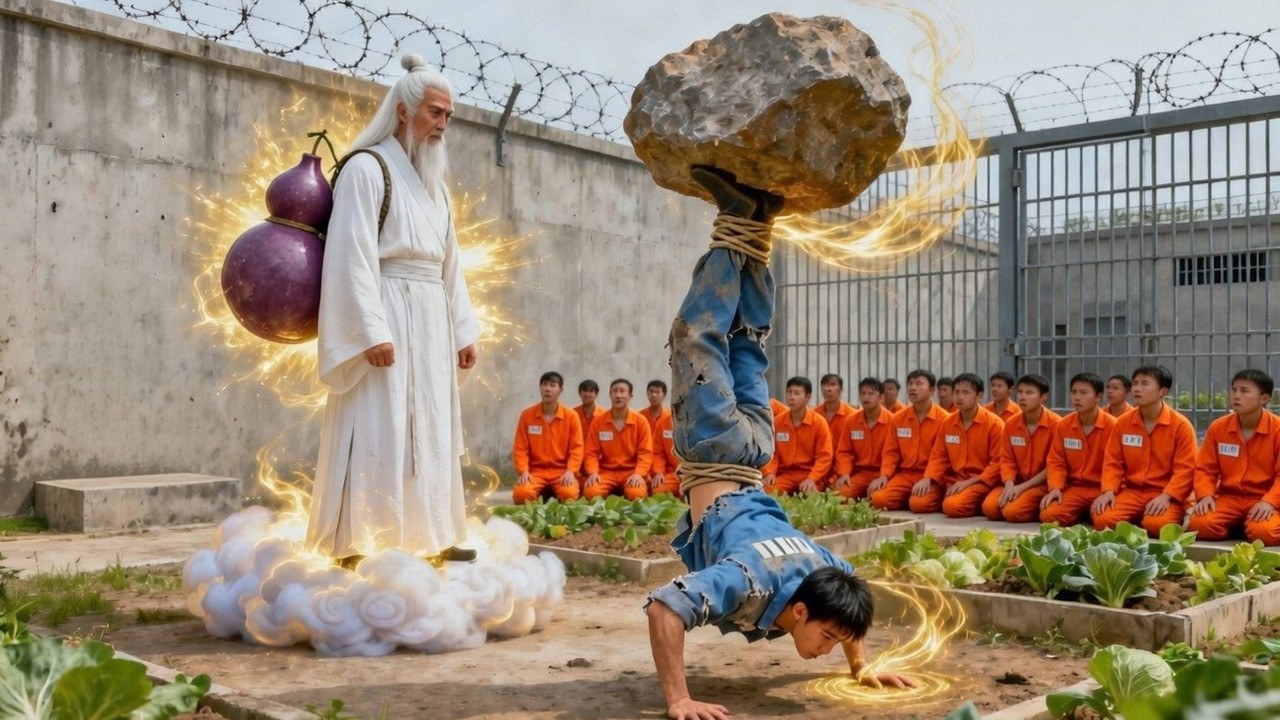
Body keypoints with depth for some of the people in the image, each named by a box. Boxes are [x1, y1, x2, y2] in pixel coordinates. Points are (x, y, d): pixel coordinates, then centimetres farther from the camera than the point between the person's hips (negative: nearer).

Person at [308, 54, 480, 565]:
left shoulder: (433, 181, 18)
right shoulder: (367, 168, -6)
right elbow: (353, 256, -13)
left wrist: (463, 329, 14)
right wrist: (373, 331, -21)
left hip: (430, 322, 8)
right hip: (386, 316, -8)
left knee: (429, 431, 9)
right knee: (378, 432, -9)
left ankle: (427, 536, 16)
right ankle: (359, 546, -4)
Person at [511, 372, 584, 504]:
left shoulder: (571, 416, 2)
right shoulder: (527, 415, 3)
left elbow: (577, 448, -1)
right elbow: (520, 448, 2)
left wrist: (570, 471, -17)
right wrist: (523, 471, -14)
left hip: (561, 472, 0)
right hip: (535, 471, 0)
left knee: (570, 494, -33)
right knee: (521, 493, -31)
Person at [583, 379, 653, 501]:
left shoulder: (641, 421, 0)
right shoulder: (598, 421, 3)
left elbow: (646, 452, -3)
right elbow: (591, 452, 3)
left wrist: (638, 474, -20)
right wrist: (593, 473, -15)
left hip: (631, 472, -1)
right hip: (606, 472, 1)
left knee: (638, 494, -34)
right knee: (591, 492, -31)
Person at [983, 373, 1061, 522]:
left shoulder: (1056, 424, -13)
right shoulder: (1011, 424, 3)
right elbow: (1006, 459, 5)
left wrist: (1022, 487, -14)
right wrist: (1009, 485, -15)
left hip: (1043, 484, -5)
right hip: (1017, 483, 5)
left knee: (1013, 511, -27)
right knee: (989, 507, -19)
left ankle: (1040, 511, 3)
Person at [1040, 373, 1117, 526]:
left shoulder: (1112, 426, -8)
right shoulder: (1063, 425, 3)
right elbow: (1056, 462, 5)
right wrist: (1055, 488, -11)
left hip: (1102, 489, -3)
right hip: (1075, 487, 3)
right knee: (1048, 515, -22)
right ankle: (1082, 513, 9)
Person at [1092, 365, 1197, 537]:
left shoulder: (1181, 425, -5)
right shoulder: (1123, 422, 6)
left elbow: (1185, 468, -9)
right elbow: (1113, 462, 7)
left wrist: (1166, 496, -21)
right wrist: (1109, 490, -10)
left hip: (1166, 494, -3)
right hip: (1132, 491, 3)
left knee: (1156, 524, -34)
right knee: (1103, 519, -24)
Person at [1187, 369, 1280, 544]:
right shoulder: (1218, 427, 3)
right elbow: (1205, 469, 5)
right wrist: (1205, 495, -14)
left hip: (1263, 500, -2)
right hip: (1229, 497, 3)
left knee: (1264, 532, -35)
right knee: (1198, 525, -26)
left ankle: (1248, 527, 2)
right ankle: (1236, 528, 5)